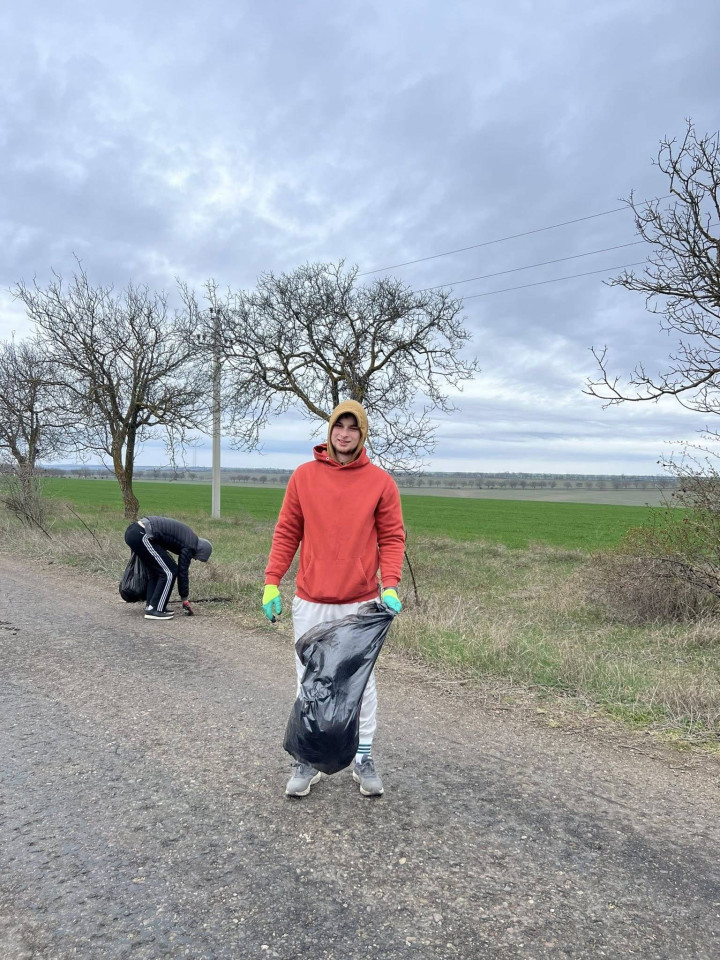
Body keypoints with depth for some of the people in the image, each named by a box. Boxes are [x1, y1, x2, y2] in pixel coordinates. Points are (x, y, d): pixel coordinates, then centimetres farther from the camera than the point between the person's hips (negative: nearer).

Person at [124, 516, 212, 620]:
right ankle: (154, 610, 1)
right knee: (169, 572, -3)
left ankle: (150, 605, 20)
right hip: (141, 536, -10)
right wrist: (185, 600, 8)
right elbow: (183, 572, -1)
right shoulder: (189, 546, -4)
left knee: (155, 571, 19)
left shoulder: (188, 535, 22)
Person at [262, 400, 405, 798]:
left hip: (361, 603, -1)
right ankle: (308, 759, 25)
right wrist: (272, 582, -2)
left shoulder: (381, 481, -1)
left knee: (362, 682, 10)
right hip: (310, 602, 1)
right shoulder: (304, 476, 1)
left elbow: (392, 538, 0)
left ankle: (364, 758, 25)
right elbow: (286, 533, 4)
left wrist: (390, 586, -13)